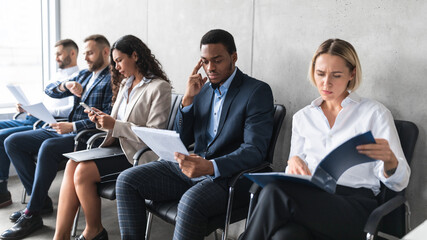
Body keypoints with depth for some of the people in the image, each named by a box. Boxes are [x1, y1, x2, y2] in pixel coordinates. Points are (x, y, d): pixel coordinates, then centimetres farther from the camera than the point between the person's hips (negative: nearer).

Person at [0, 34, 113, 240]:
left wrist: (73, 127, -21)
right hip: (67, 130, 9)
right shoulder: (84, 75, 20)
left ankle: (32, 214, -24)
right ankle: (40, 198, 2)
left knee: (48, 147, -35)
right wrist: (66, 85, -8)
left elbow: (108, 119, -17)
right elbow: (50, 90, 14)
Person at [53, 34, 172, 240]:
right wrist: (102, 121, -1)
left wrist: (115, 125, -18)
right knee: (72, 164, -15)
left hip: (137, 155, -8)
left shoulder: (159, 87, -9)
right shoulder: (125, 84, 18)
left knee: (83, 171, -20)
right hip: (118, 147, 8)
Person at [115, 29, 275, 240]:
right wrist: (188, 99, -2)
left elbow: (255, 150, -17)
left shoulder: (257, 92, -6)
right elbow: (182, 141, 12)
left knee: (190, 202, -36)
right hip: (192, 168, 7)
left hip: (226, 175, -6)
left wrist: (210, 166, -32)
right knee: (127, 180, -6)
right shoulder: (203, 90, 13)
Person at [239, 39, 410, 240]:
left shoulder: (374, 113, 9)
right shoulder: (302, 117, 21)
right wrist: (294, 161, -4)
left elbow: (399, 182, 5)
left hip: (354, 203, -2)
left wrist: (389, 159, -20)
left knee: (275, 192, -32)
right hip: (309, 197, 3)